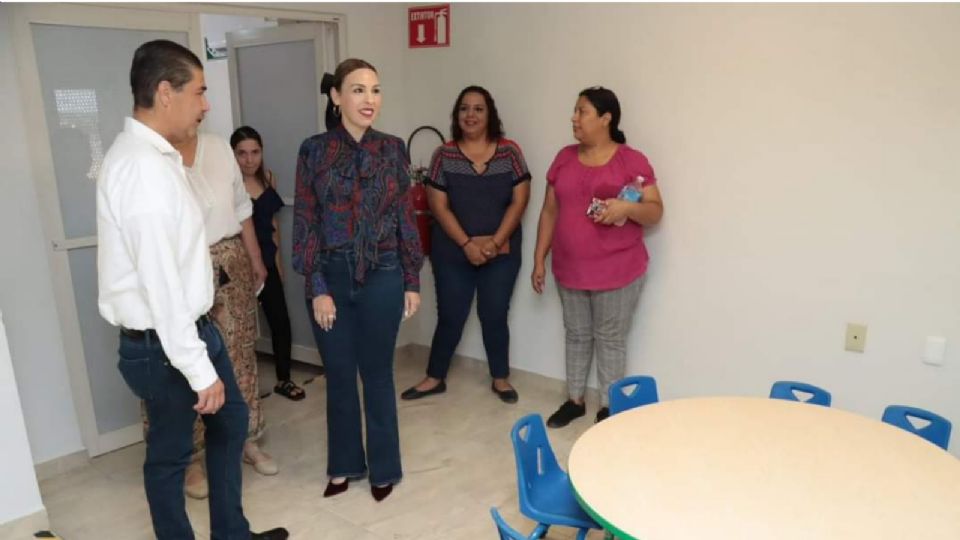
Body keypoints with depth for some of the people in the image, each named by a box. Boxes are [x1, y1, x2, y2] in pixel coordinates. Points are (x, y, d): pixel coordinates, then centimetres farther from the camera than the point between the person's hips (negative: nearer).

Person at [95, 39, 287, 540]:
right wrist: (200, 371, -21)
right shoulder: (146, 169, -24)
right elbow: (162, 284, -26)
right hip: (163, 342, -10)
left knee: (230, 420, 21)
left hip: (189, 326, 10)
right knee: (171, 451, 10)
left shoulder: (145, 154, 7)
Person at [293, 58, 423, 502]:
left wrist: (412, 281, 1)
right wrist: (317, 288, -9)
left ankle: (383, 468, 28)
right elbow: (305, 223, -4)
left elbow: (405, 219, 3)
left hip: (382, 276, 0)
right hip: (331, 277, 0)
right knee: (339, 375, 13)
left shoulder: (393, 149, 1)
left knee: (377, 374, 11)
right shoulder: (314, 151, -3)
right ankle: (343, 464, 33)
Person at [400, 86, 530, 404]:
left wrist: (495, 240, -14)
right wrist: (467, 243, -15)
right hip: (453, 253, 0)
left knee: (495, 316, 9)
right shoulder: (444, 155, -2)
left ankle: (500, 379, 27)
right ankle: (435, 378, 26)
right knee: (450, 317, 8)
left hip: (501, 253, 0)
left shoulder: (509, 152, -1)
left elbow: (519, 201, -4)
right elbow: (438, 206, -6)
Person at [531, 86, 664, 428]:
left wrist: (627, 208, -27)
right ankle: (574, 400, 30)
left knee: (610, 338, 7)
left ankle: (609, 407, 22)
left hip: (618, 270, -4)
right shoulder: (564, 158, 6)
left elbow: (655, 211, -6)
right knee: (576, 335, 15)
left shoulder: (632, 160, -7)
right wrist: (539, 259, 7)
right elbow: (550, 211, 9)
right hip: (569, 269, 4)